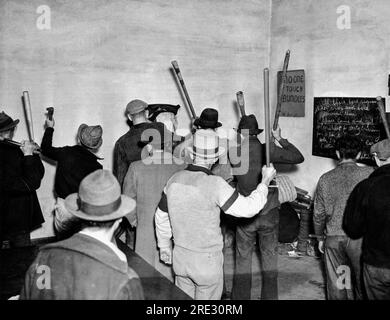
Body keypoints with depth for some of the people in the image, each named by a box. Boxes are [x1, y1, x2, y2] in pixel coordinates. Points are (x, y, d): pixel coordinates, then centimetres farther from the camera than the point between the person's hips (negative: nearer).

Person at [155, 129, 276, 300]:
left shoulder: (175, 179, -6)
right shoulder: (215, 184, -24)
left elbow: (161, 216, 5)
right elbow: (248, 208, -19)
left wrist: (164, 245, 20)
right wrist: (265, 182, -4)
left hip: (180, 257, 5)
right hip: (207, 261, -5)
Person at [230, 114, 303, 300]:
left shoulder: (233, 152, -10)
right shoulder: (267, 149, -11)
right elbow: (298, 158, -4)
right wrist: (279, 139, 5)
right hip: (269, 213, 0)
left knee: (243, 260, 12)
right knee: (270, 257, 15)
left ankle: (240, 296, 20)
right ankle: (269, 296, 24)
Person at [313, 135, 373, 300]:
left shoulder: (325, 178, 1)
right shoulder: (369, 174, -6)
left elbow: (318, 213, 6)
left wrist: (320, 237, 18)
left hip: (333, 238, 2)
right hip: (360, 237, -2)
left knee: (336, 285, 11)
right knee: (362, 283, 12)